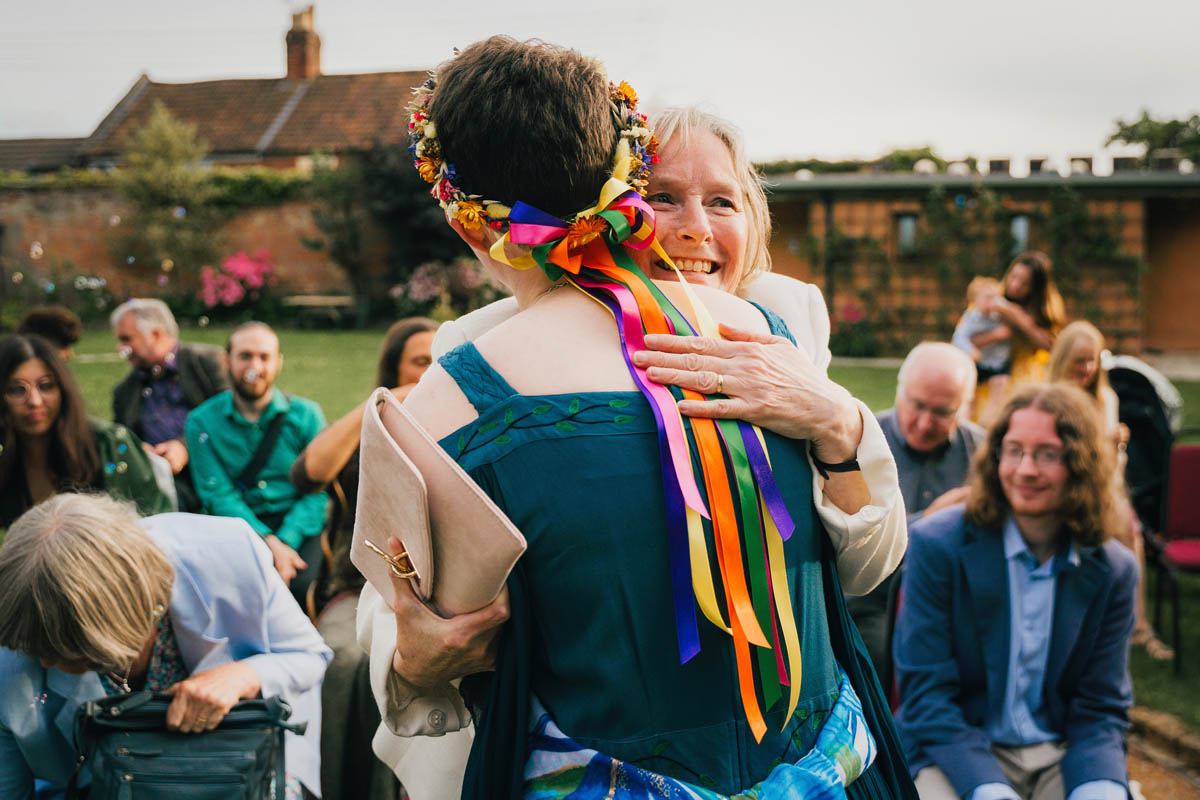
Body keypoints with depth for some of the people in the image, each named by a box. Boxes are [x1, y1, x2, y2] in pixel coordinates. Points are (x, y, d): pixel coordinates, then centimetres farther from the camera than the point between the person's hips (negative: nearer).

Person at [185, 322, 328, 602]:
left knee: (301, 584, -30)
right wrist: (268, 543, -20)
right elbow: (219, 495, -4)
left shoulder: (305, 415, 5)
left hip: (297, 524, 0)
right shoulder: (202, 421, 4)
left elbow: (318, 490, -1)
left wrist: (285, 541, -19)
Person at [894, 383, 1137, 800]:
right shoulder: (936, 545, -6)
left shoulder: (1114, 571, 3)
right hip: (957, 751, -3)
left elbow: (1102, 709, 5)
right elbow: (926, 692, -8)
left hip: (1061, 757, 3)